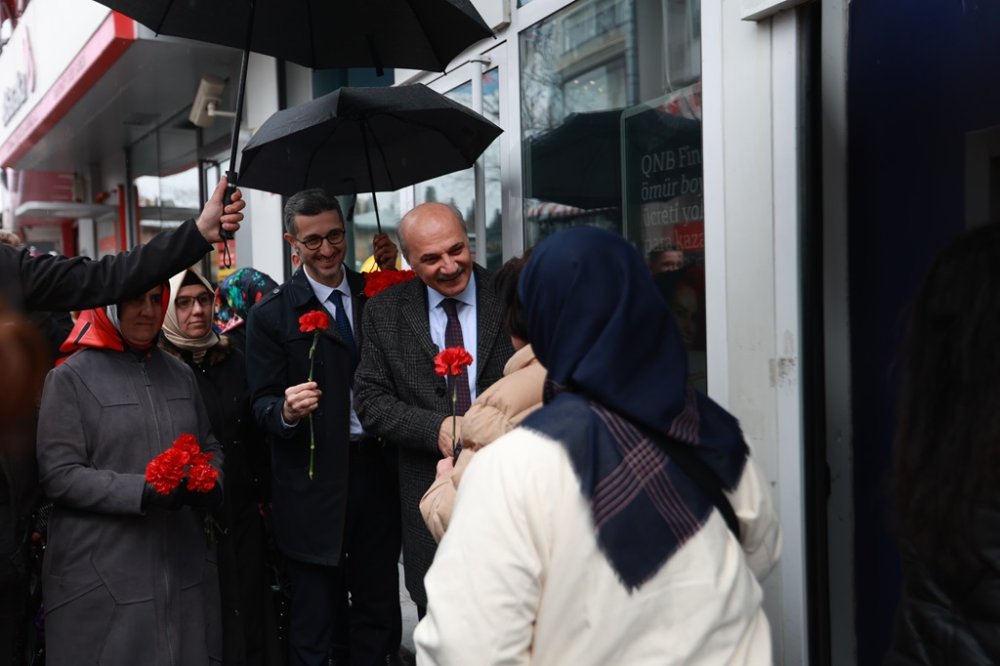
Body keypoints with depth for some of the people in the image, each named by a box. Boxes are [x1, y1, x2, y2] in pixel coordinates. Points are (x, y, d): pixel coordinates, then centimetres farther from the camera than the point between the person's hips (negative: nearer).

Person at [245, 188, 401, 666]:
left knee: (379, 607, 15)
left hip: (377, 470, 3)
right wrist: (286, 411, -27)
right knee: (315, 618, 6)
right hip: (313, 482, -3)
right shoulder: (271, 315, -2)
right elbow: (262, 402, -4)